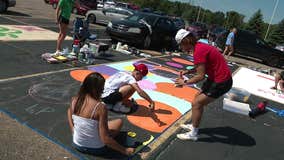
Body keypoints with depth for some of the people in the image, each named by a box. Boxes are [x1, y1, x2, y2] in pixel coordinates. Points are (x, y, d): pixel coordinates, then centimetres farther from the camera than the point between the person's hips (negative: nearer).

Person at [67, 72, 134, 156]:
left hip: (77, 145, 5)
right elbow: (105, 139, -27)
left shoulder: (74, 100, -12)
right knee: (119, 121, 16)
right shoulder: (100, 107, -28)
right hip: (96, 149, -5)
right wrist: (124, 150, -17)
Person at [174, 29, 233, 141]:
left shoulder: (198, 51, -23)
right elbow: (202, 68, 18)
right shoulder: (200, 46, 7)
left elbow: (200, 76, -22)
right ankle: (193, 125, 33)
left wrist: (184, 82, -10)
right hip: (216, 78, 10)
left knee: (196, 103, -5)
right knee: (198, 98, 19)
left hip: (221, 82, -10)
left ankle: (193, 134, 7)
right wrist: (188, 71, 6)